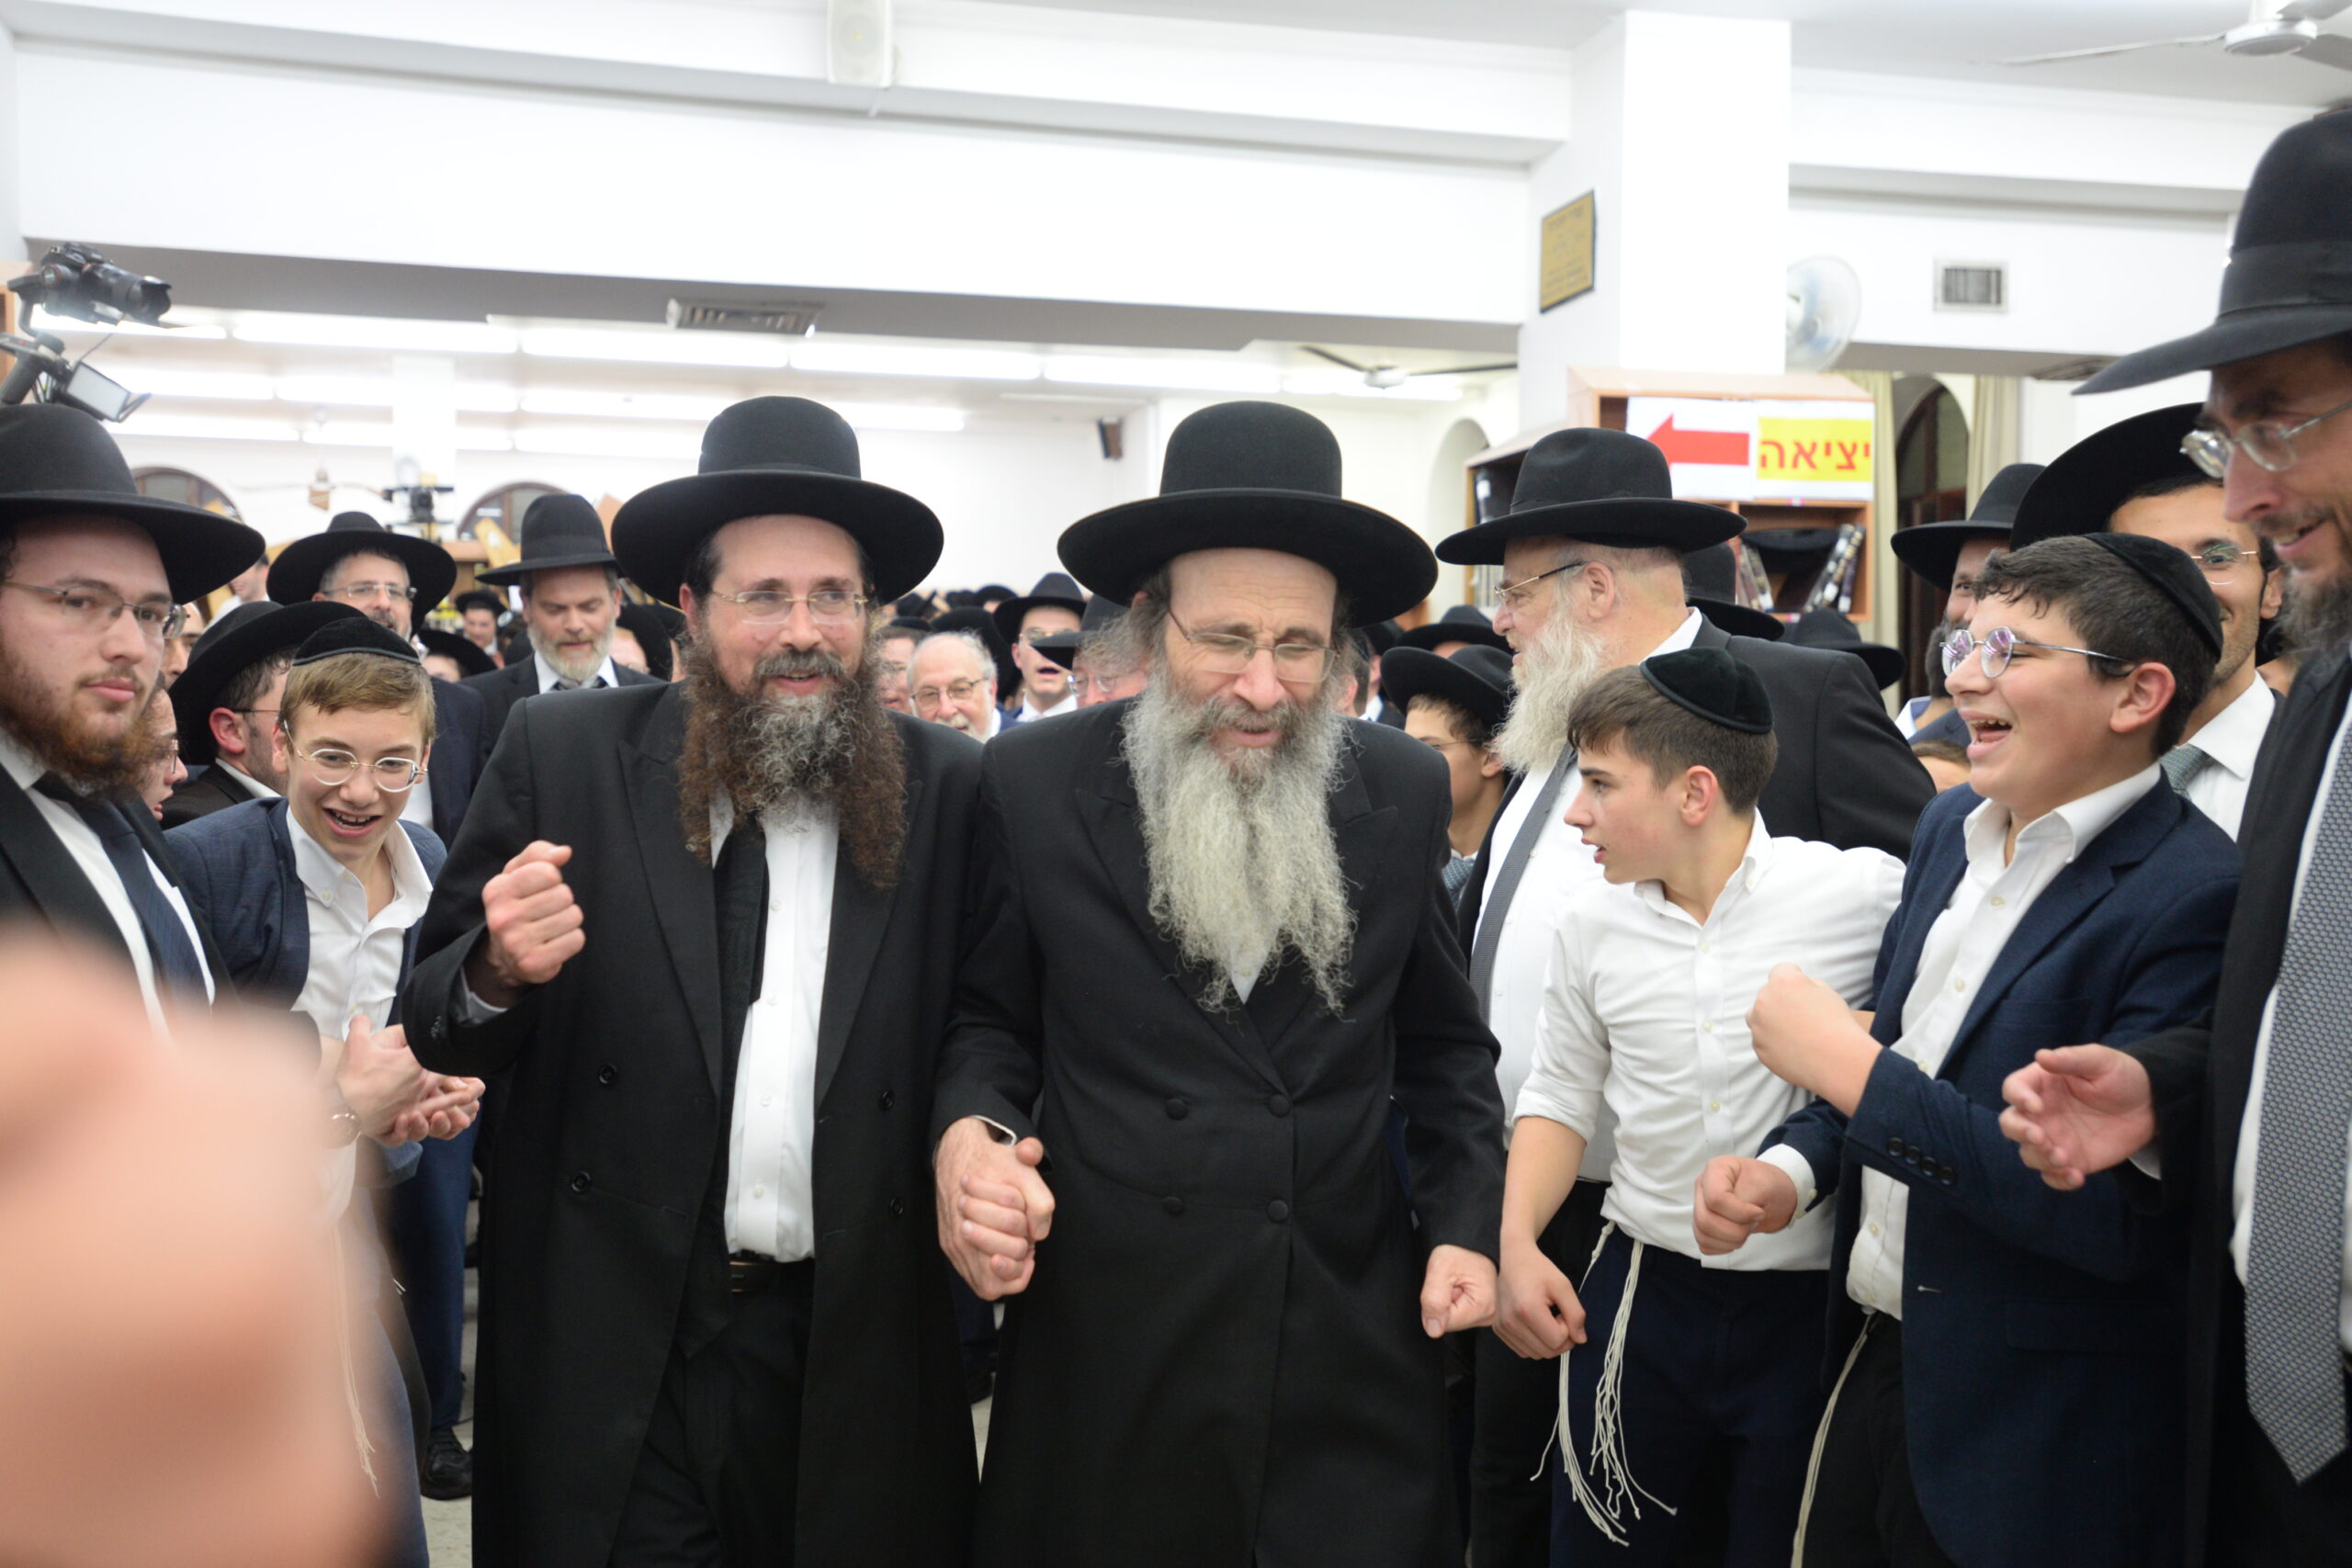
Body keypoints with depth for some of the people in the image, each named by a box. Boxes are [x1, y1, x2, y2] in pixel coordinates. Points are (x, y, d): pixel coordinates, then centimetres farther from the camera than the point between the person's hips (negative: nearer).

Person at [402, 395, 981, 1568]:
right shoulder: (562, 756, -2)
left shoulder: (949, 791, -2)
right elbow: (431, 1027, 2)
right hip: (613, 1354, -1)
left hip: (859, 1361, 1)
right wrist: (498, 973, -19)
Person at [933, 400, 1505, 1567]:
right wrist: (965, 1132, -13)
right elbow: (989, 1018, 6)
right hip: (1105, 1350, -1)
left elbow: (1442, 1045, 12)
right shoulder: (1034, 785, -4)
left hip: (1354, 1344, 2)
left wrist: (1467, 1225, 1)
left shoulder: (1404, 792, 2)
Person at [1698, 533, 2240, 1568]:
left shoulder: (2197, 899, -20)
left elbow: (2122, 1217, -26)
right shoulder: (1949, 828, 5)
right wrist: (1791, 1169, -1)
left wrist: (1847, 1065, -23)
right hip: (1869, 1370, 7)